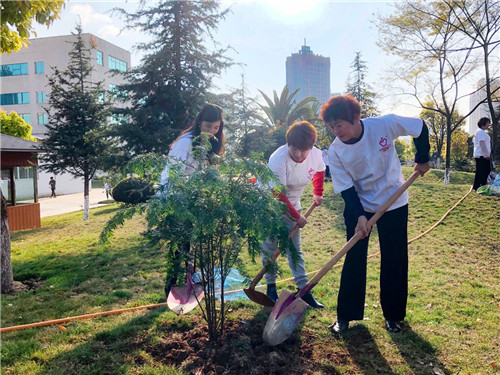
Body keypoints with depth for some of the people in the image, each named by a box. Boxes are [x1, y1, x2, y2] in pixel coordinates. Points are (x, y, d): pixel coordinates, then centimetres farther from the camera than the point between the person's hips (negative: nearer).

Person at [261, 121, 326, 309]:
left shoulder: (316, 155, -13)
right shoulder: (279, 159, -30)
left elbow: (320, 171, 13)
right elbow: (278, 194, -27)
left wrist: (318, 194, 18)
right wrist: (297, 217, -19)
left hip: (291, 204, 5)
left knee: (295, 247, 7)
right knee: (270, 247, 0)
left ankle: (304, 290, 11)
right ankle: (271, 287, 16)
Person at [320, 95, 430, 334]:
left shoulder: (385, 125, -20)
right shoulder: (335, 151, -16)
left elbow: (420, 129, -3)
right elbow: (346, 189, -15)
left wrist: (422, 160, 1)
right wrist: (359, 216, -26)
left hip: (394, 204, 0)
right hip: (358, 207, 0)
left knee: (394, 261, 7)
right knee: (354, 260, 1)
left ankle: (393, 314, 26)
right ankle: (345, 316, 16)